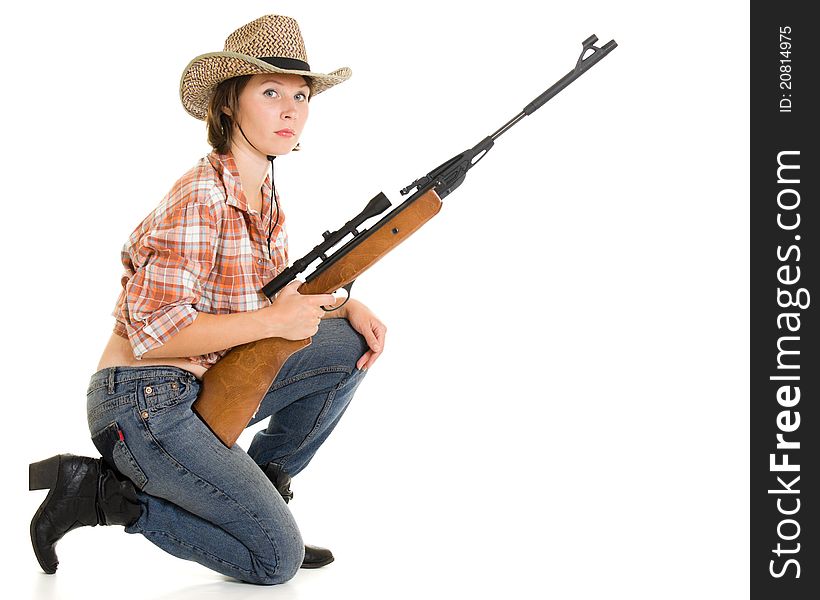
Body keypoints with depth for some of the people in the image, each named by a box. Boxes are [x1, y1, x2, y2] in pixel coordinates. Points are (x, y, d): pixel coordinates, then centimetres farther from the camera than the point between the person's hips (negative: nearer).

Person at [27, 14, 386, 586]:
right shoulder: (200, 200, -21)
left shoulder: (264, 194, 7)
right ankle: (103, 492, 1)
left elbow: (278, 296, 18)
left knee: (352, 345, 4)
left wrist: (344, 306, 0)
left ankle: (261, 478, 11)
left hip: (208, 387, 9)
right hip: (142, 403, -8)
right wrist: (274, 320, -20)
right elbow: (155, 332, -25)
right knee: (276, 559, -7)